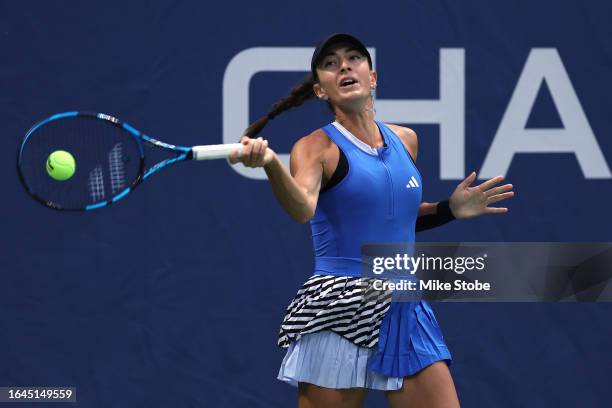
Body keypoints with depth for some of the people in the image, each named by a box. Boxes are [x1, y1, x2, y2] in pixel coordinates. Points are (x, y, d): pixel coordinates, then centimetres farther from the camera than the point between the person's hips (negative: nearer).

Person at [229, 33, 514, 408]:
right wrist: (270, 163, -45)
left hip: (407, 311, 5)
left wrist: (450, 210, 12)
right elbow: (302, 208, -27)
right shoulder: (317, 148, -4)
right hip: (338, 315, -5)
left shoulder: (405, 140, 12)